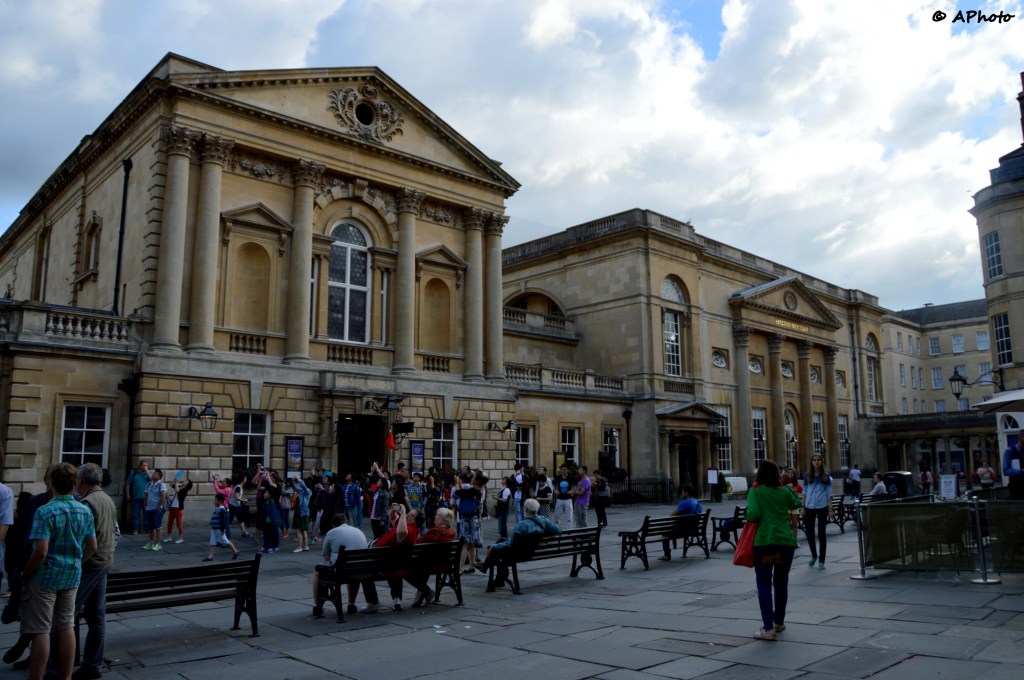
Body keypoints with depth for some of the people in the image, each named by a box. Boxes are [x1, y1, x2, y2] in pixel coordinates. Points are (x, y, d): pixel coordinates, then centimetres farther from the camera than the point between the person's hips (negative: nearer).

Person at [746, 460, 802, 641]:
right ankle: (779, 622, 29)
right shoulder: (785, 492, 8)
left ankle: (768, 628, -7)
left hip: (763, 541, -4)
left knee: (764, 585, -1)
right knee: (781, 583, 18)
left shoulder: (755, 491, -3)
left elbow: (753, 514, -15)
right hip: (785, 541, 4)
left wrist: (749, 516, 6)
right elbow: (796, 504, 28)